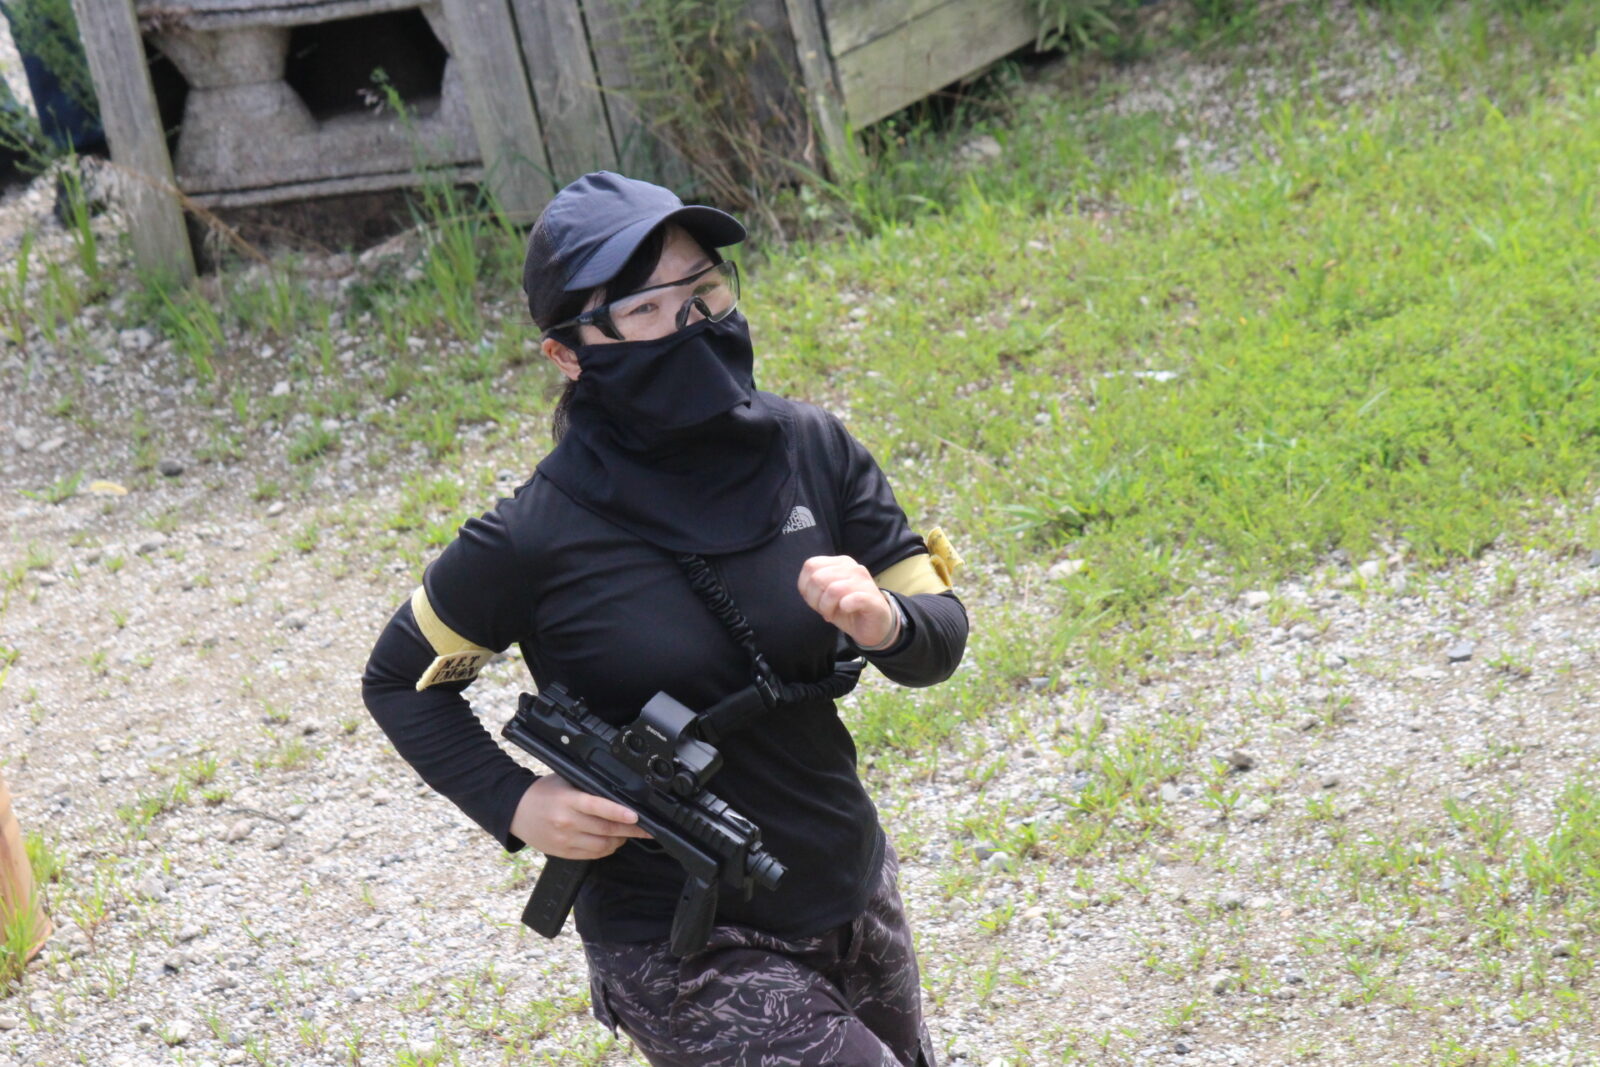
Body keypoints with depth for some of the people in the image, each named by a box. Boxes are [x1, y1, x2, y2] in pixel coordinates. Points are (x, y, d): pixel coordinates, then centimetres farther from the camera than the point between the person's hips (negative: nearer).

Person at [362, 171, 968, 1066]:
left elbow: (939, 643, -1)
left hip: (853, 893, 6)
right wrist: (513, 802, -15)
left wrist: (885, 622, -22)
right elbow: (400, 682, -1)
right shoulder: (538, 540, -17)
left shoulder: (814, 452, -7)